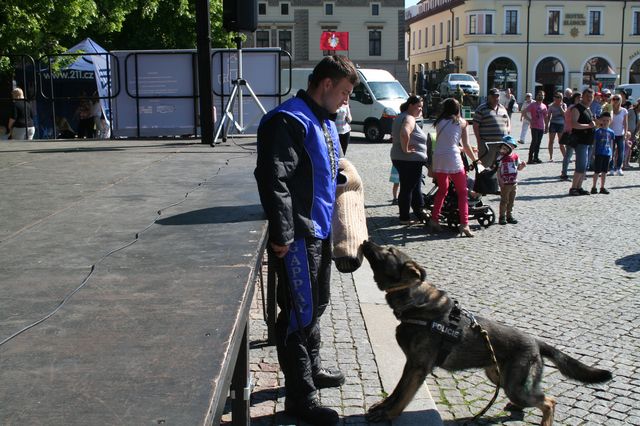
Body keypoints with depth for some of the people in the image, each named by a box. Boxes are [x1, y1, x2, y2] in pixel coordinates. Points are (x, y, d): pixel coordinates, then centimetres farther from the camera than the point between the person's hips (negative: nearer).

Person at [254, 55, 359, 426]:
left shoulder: (326, 122, 15)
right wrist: (281, 235, -24)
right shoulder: (289, 121, -17)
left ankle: (313, 368, 38)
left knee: (317, 306, 21)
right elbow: (274, 180, -23)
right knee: (299, 313, -3)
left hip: (321, 231, 10)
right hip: (299, 235, -10)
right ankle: (300, 396, 7)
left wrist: (330, 222, 21)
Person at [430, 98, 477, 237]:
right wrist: (474, 160, 18)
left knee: (442, 190, 21)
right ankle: (464, 224, -4)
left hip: (438, 159, 4)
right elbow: (466, 146, 5)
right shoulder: (461, 122, 6)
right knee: (462, 192, 6)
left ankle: (434, 219, 14)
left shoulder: (439, 122, 13)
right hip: (453, 159, -4)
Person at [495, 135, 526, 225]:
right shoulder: (501, 157, -9)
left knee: (511, 200, 12)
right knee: (504, 200, 1)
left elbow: (518, 168, 12)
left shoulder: (515, 156, 5)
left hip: (514, 183, 5)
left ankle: (509, 216, 21)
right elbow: (498, 170, -9)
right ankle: (502, 216, 8)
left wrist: (522, 165, -10)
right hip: (505, 183, -5)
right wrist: (500, 180, -16)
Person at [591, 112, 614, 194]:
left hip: (607, 154, 4)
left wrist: (611, 154, 11)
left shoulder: (611, 132, 7)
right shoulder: (597, 131, -5)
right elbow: (594, 142, -4)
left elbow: (611, 143, 13)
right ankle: (594, 187, 7)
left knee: (604, 171, 9)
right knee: (597, 171, -1)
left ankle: (602, 187, 16)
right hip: (599, 154, -4)